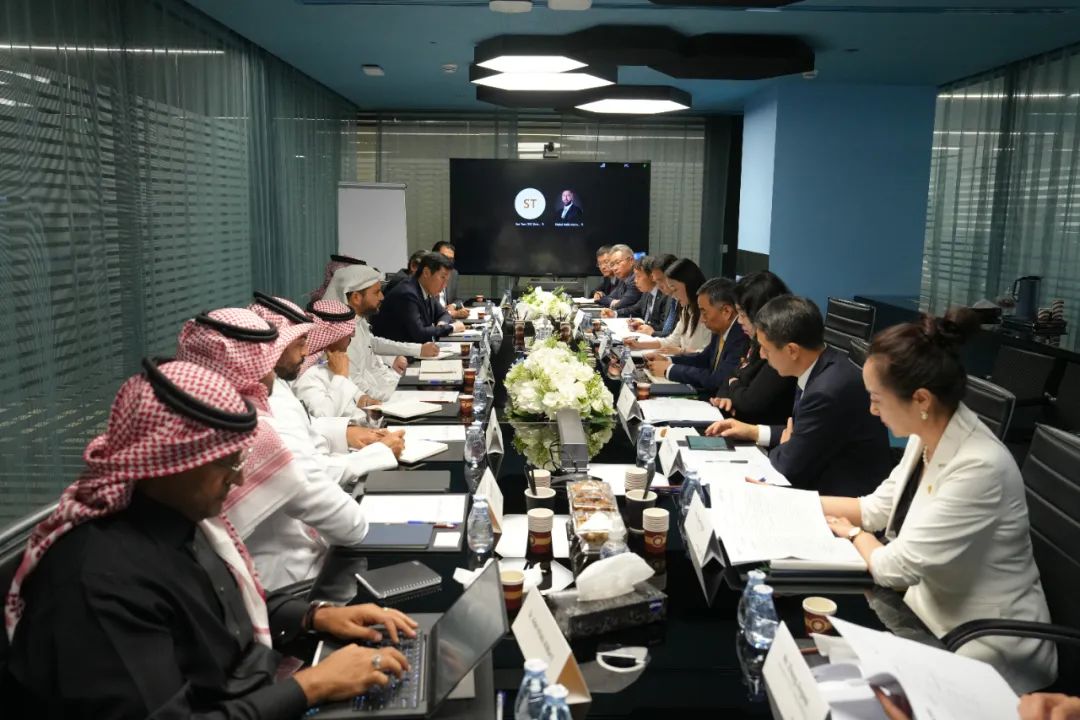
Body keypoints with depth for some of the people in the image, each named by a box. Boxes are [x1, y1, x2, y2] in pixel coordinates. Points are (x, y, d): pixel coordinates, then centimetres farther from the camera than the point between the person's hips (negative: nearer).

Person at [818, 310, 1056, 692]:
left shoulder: (978, 468, -30)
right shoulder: (926, 437, -4)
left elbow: (895, 569, -25)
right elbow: (875, 508, 8)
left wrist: (855, 535, -5)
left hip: (986, 653, -7)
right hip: (931, 614, 7)